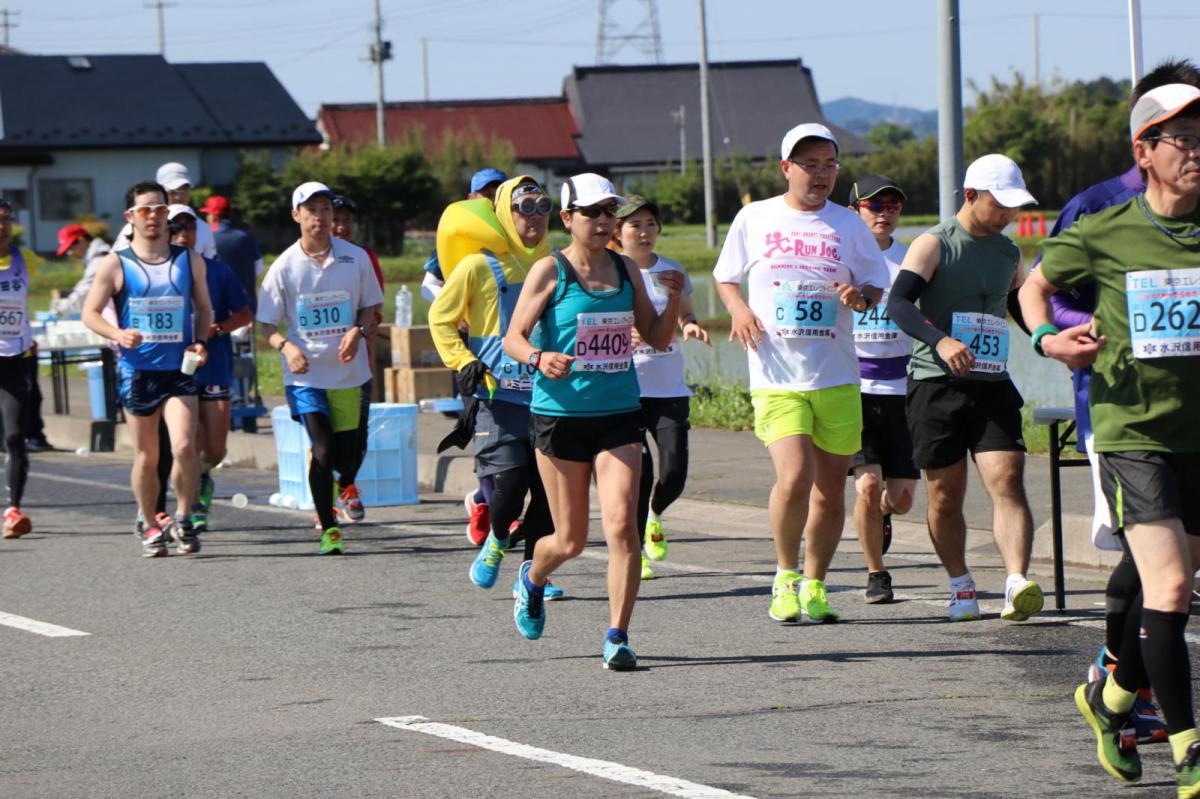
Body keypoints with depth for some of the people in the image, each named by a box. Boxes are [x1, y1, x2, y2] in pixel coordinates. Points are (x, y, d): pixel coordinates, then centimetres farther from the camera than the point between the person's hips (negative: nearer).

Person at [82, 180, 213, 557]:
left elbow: (204, 308, 17)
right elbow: (90, 312, 2)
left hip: (179, 370, 1)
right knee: (146, 456, 7)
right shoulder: (116, 264, 0)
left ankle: (182, 520, 0)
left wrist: (199, 341, -1)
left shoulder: (189, 260, 7)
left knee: (184, 447, -16)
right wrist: (118, 334, -16)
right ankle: (151, 528, 23)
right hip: (137, 370, -1)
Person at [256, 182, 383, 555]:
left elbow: (371, 306, 10)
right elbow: (267, 323, 1)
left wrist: (358, 331, -10)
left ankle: (345, 488, 43)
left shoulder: (355, 258, 1)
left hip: (347, 368, 2)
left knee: (348, 451, 8)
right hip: (305, 373, -2)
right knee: (323, 450, -12)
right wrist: (286, 346, -19)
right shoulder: (285, 266, -3)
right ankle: (328, 528, 1)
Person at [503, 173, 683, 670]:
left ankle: (617, 637, -9)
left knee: (622, 526, -14)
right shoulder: (550, 271, -4)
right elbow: (513, 338, -5)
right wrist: (539, 358, -26)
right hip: (560, 415, -3)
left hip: (619, 416, 3)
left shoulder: (626, 270, 9)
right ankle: (532, 579, 40)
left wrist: (674, 301, -3)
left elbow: (656, 338, 16)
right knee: (571, 541, 6)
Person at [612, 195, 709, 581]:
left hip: (670, 388, 3)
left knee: (674, 470, -5)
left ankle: (654, 515, 29)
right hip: (625, 386, -3)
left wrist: (692, 327, -3)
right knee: (639, 472, -9)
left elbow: (685, 315, 21)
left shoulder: (673, 271, 9)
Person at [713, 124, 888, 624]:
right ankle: (785, 574, 3)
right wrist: (739, 309, -5)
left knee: (830, 492, 5)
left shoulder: (848, 225, 8)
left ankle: (814, 585, 24)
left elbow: (877, 288, 13)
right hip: (776, 377, -2)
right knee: (794, 479, -19)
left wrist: (860, 296, -11)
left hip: (837, 377, 2)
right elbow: (725, 278, 15)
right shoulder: (755, 219, 5)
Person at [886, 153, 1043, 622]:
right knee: (945, 495, 3)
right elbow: (898, 303, -18)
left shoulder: (1009, 253, 15)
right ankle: (960, 586, 21)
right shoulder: (934, 245, -3)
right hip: (936, 385, -4)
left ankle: (1017, 583, -26)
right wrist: (940, 340, -34)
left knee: (1008, 482, -15)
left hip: (993, 386, 4)